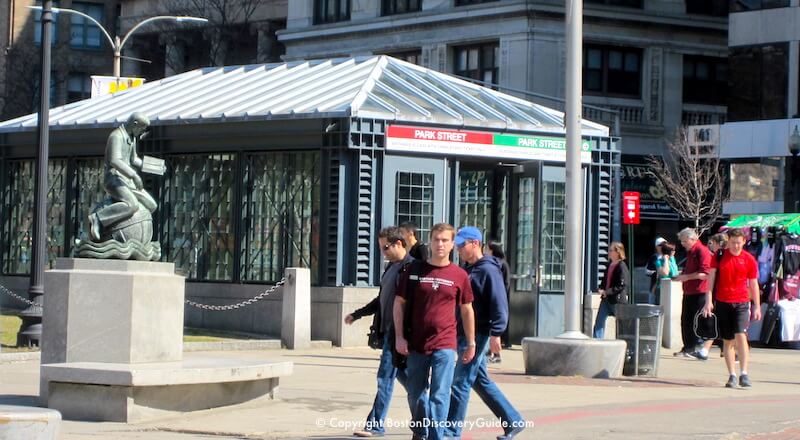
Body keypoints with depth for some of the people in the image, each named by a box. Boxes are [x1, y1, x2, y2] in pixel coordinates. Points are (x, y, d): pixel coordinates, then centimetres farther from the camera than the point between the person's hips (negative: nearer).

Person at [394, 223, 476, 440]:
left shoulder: (459, 275, 1)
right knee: (415, 393, 14)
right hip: (416, 344, 2)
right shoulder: (414, 271, 1)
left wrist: (471, 343, 11)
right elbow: (399, 303, 6)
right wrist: (399, 337, -2)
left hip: (444, 346, -2)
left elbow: (467, 310, 10)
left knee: (440, 395, -8)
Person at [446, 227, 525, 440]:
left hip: (478, 335, -10)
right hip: (465, 335, 10)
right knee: (481, 382, 14)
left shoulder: (488, 270, -12)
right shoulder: (468, 270, 15)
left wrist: (495, 334, -24)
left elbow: (499, 305, -19)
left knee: (460, 382, -8)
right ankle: (513, 421, 22)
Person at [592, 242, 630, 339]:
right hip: (606, 298, 8)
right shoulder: (609, 265, 14)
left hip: (617, 299, -8)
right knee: (599, 322, -1)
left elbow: (622, 285, -17)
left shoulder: (622, 266, -12)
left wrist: (607, 292, -20)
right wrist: (601, 289, 1)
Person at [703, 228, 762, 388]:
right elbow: (711, 278, 1)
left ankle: (744, 374, -16)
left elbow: (753, 284, 8)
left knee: (741, 335, -17)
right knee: (727, 341, 5)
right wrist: (708, 301, -8)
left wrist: (757, 306, 8)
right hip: (722, 303, 1)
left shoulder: (749, 259, 2)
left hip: (741, 303, -1)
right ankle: (732, 376, 10)